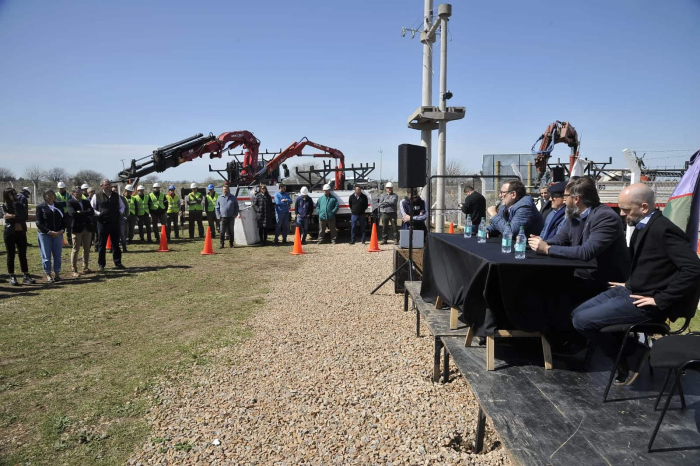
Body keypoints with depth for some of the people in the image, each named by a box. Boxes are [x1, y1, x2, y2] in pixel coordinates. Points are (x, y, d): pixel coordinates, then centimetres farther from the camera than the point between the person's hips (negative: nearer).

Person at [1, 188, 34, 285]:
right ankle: (12, 277, 8)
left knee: (23, 255, 4)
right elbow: (5, 215, -16)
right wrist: (15, 216, -32)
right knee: (11, 255, 3)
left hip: (21, 232, 2)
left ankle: (26, 276, 7)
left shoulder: (20, 205, 9)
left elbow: (25, 216, -7)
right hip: (10, 233, -2)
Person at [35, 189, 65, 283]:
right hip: (45, 234, -3)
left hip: (58, 234, 3)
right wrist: (49, 232, -16)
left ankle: (57, 274, 15)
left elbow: (63, 220, 10)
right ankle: (48, 275, 8)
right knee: (46, 256, 1)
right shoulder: (40, 207, 1)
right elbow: (39, 223, -5)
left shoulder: (59, 206, 11)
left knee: (57, 255, 6)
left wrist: (61, 230, -7)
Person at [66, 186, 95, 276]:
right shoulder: (70, 202, -1)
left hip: (87, 227, 5)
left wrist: (81, 213, -12)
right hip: (77, 228, -5)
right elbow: (73, 213, -18)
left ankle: (85, 267, 19)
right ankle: (74, 270, 3)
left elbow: (92, 212, -1)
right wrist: (86, 213, -10)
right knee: (76, 250, -2)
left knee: (87, 249, 10)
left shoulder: (86, 202, 14)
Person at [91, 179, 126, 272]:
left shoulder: (116, 196, 9)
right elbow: (91, 208, 1)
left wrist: (120, 212, 3)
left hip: (115, 222, 3)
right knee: (102, 244, 4)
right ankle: (101, 264, 13)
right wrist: (98, 214, -14)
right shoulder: (97, 196, -2)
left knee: (116, 244, 9)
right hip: (103, 223, -3)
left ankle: (118, 263, 17)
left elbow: (122, 206, 21)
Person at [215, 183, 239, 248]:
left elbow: (236, 207, 10)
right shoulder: (219, 197, 7)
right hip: (223, 218, 0)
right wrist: (218, 216, -2)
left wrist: (235, 215, -1)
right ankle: (221, 244, -1)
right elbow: (216, 208, 8)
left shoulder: (233, 197, 6)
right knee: (222, 232, -5)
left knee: (231, 231, 7)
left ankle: (231, 244, 16)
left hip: (231, 218, 1)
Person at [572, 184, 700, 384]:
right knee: (578, 314, 7)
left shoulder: (663, 229, -20)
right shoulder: (643, 226, 8)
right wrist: (630, 283, 10)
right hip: (630, 291, 9)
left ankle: (628, 358, 6)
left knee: (582, 321, -15)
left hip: (644, 303, -9)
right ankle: (628, 347, 11)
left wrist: (661, 299, -22)